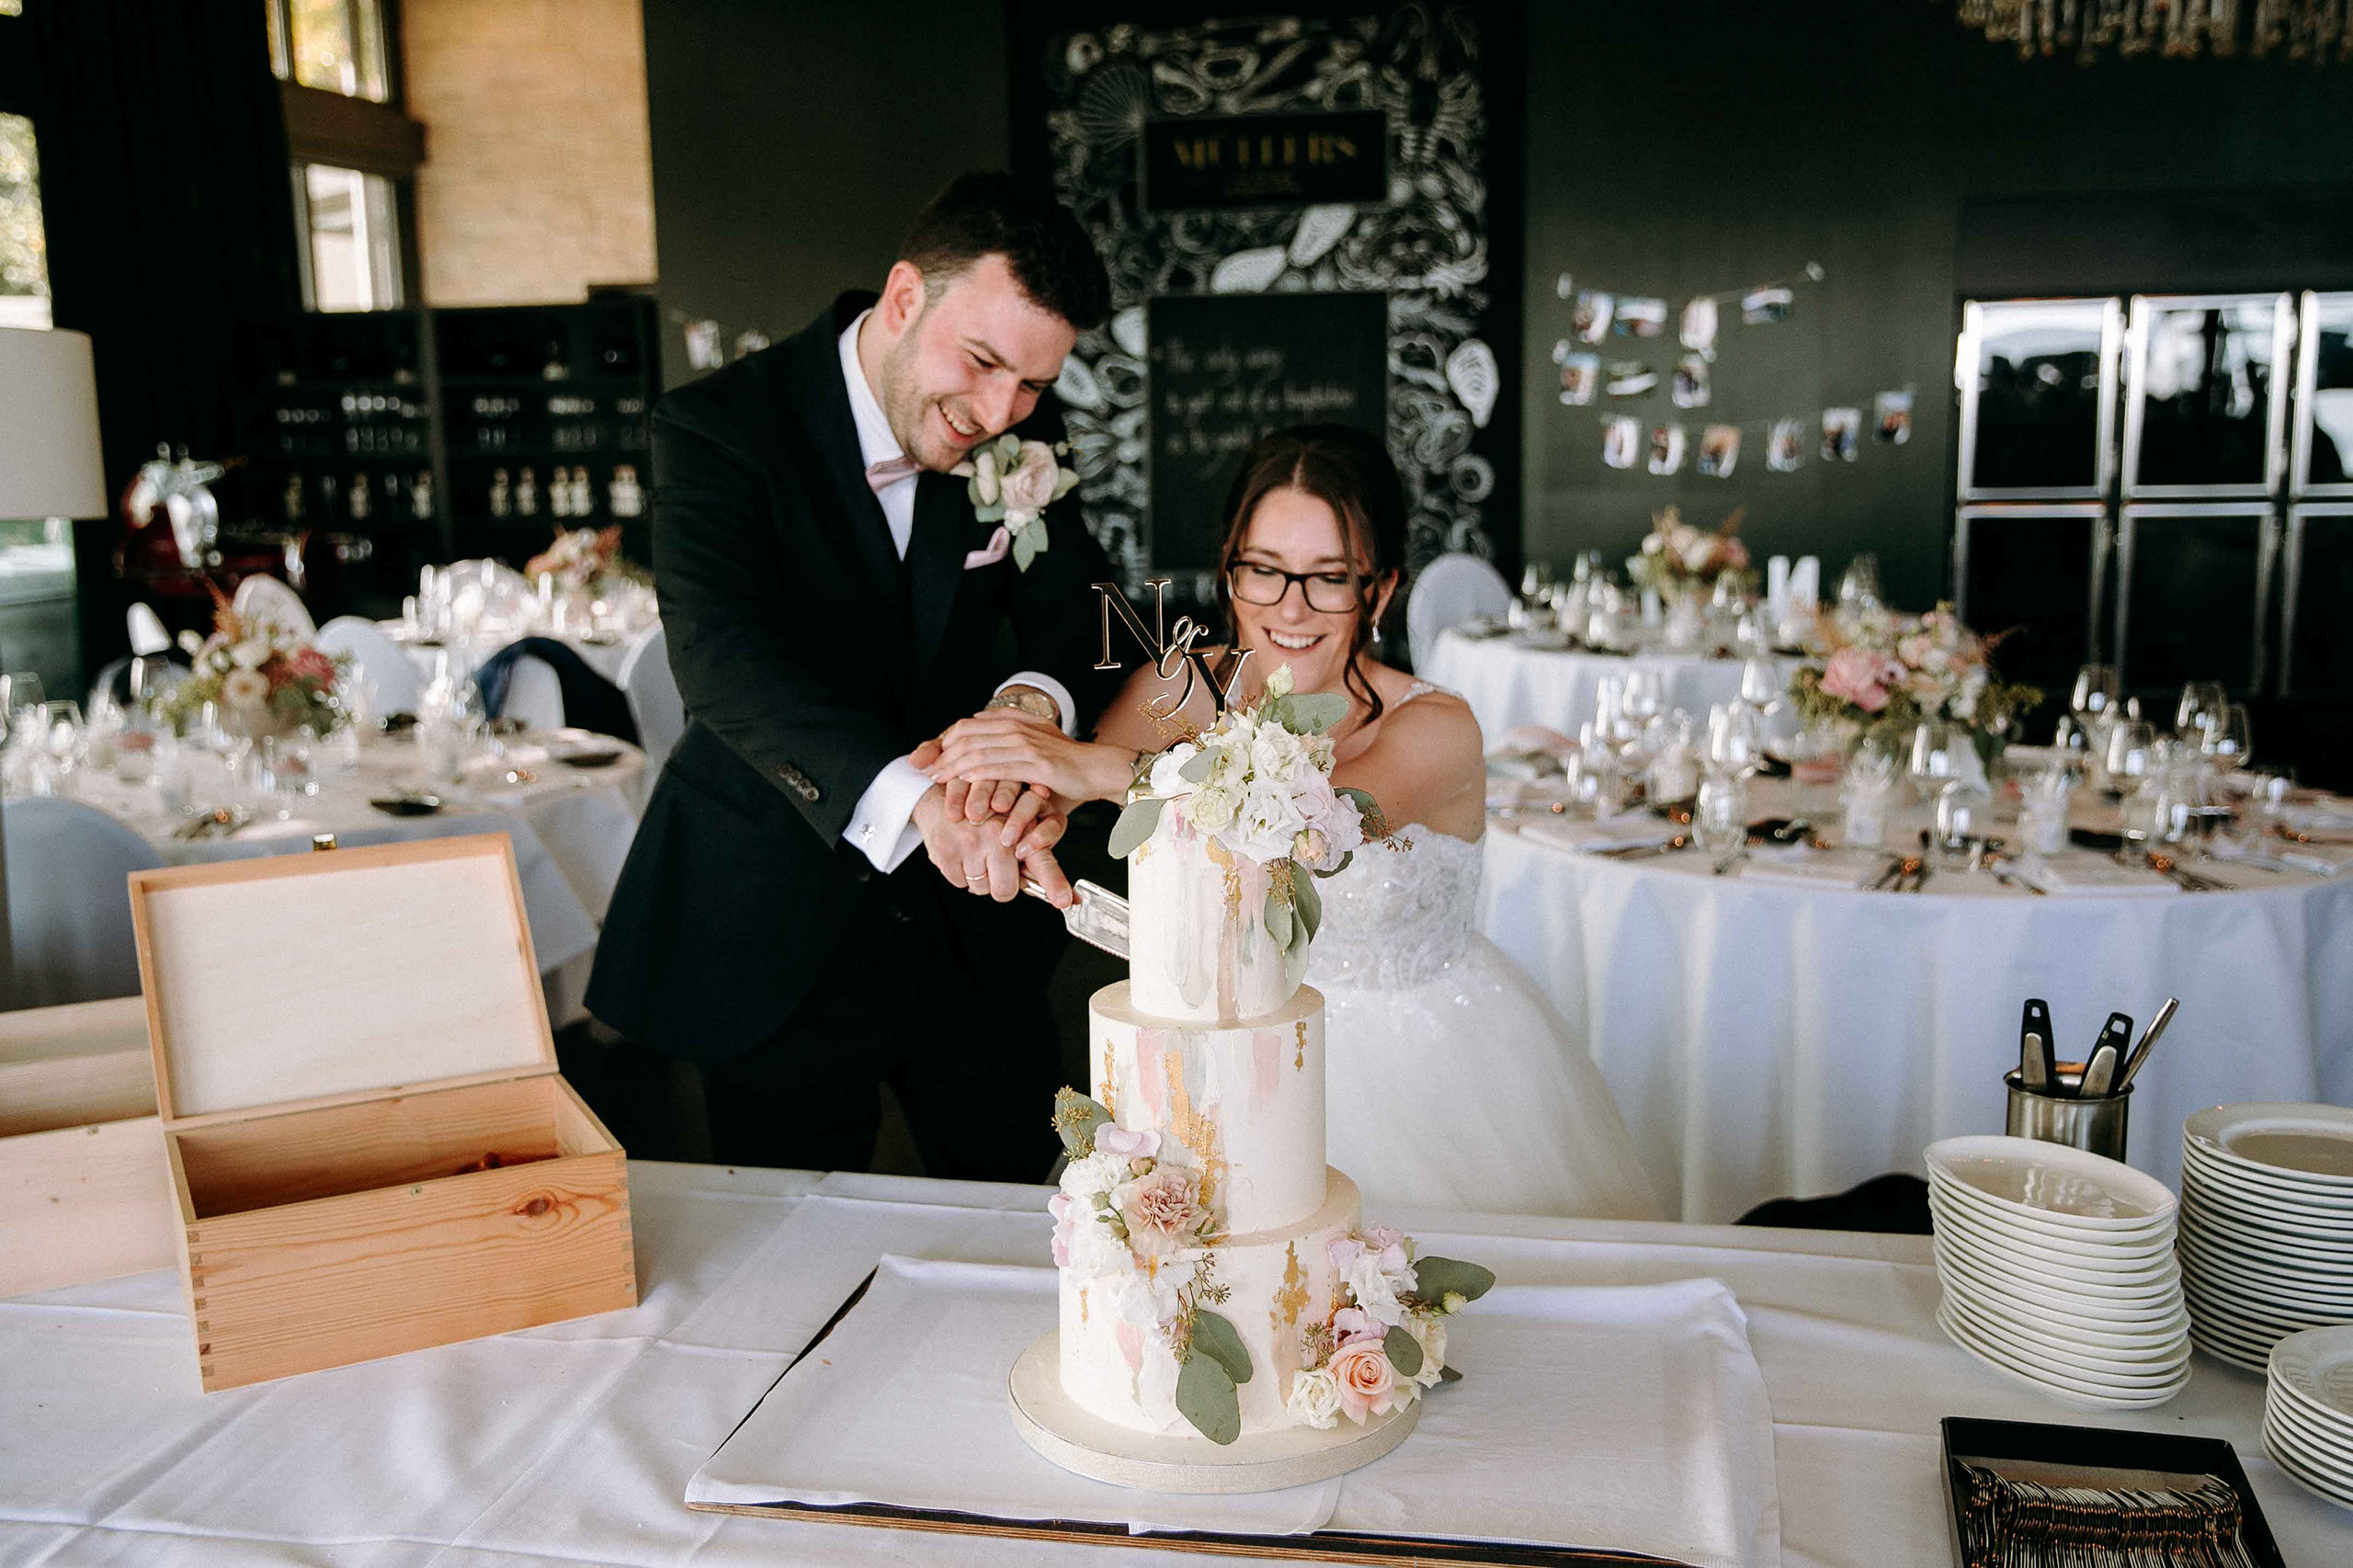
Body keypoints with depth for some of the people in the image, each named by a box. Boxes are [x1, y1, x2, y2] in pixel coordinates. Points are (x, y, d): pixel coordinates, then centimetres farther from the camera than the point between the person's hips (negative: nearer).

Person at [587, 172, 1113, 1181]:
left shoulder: (1025, 435, -2)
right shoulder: (717, 428, -18)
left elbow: (1073, 606, -6)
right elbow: (721, 653, -32)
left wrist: (1036, 702, -32)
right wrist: (915, 794, -49)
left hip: (970, 923, 4)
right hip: (774, 928, -4)